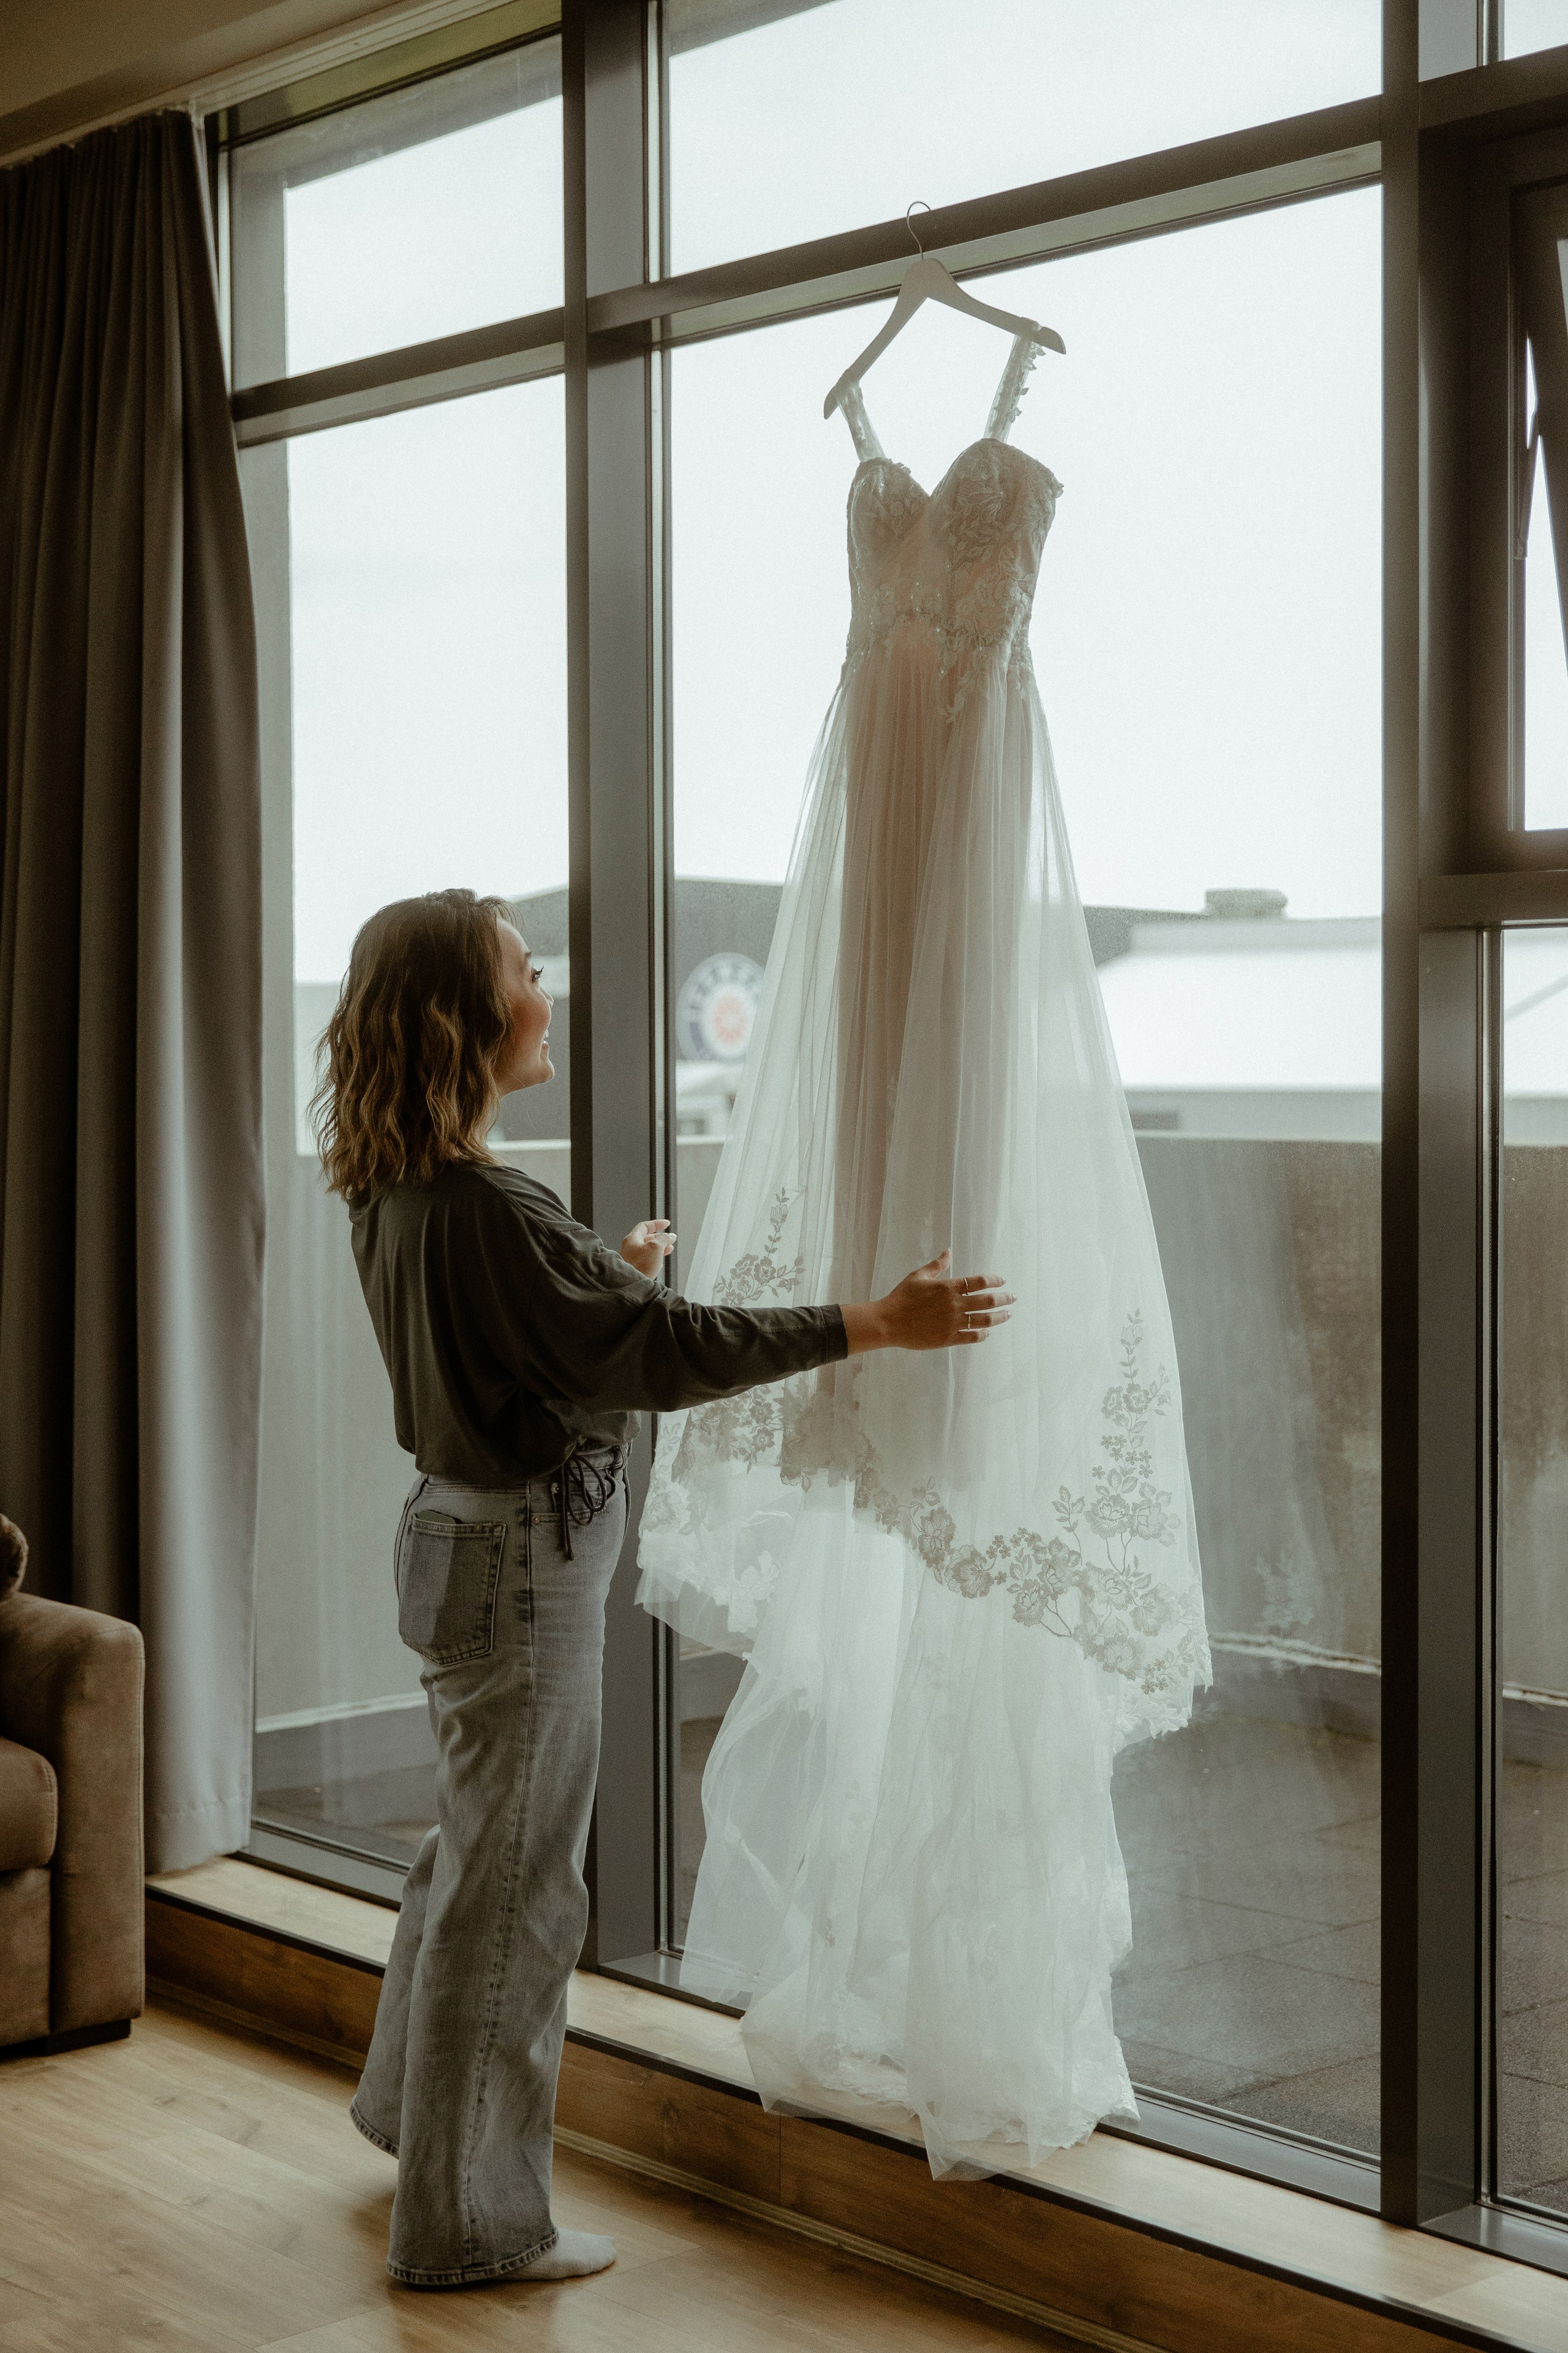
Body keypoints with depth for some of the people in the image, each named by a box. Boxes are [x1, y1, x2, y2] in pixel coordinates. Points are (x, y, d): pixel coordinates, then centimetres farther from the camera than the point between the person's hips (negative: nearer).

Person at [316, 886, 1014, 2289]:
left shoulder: (400, 1195, 4)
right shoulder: (484, 1210, -26)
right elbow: (662, 1350, -28)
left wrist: (615, 1275, 38)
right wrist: (880, 1324, -26)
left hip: (467, 1534, 10)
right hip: (523, 1559, -10)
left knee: (475, 1846, 26)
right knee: (514, 1885, 1)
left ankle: (413, 2107, 44)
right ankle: (470, 2222, 14)